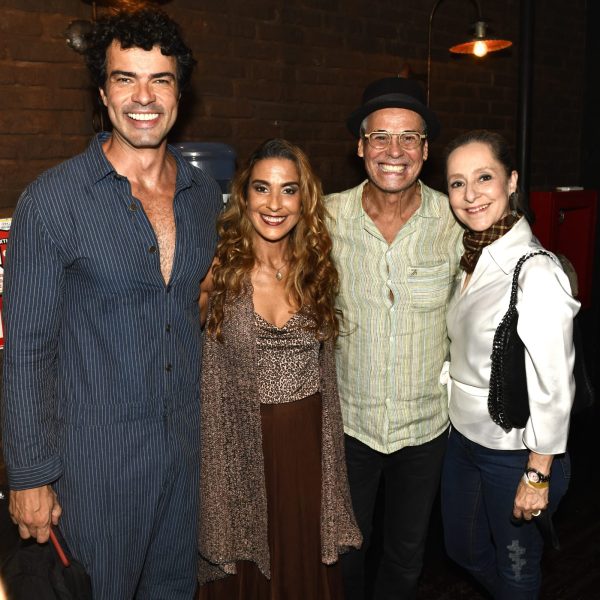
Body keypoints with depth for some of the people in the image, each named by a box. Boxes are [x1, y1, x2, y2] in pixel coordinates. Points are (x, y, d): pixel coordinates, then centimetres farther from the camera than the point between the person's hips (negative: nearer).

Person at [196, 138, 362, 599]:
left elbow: (324, 371, 9)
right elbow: (204, 383, -7)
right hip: (241, 452, -3)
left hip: (309, 452, 3)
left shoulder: (316, 270, 2)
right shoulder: (216, 271, -10)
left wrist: (329, 454, 9)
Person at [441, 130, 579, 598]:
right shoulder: (472, 259, 1)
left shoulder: (536, 273, -24)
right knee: (464, 549, 25)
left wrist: (537, 476, -17)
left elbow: (554, 385, -22)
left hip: (513, 451, -7)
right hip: (464, 436, 8)